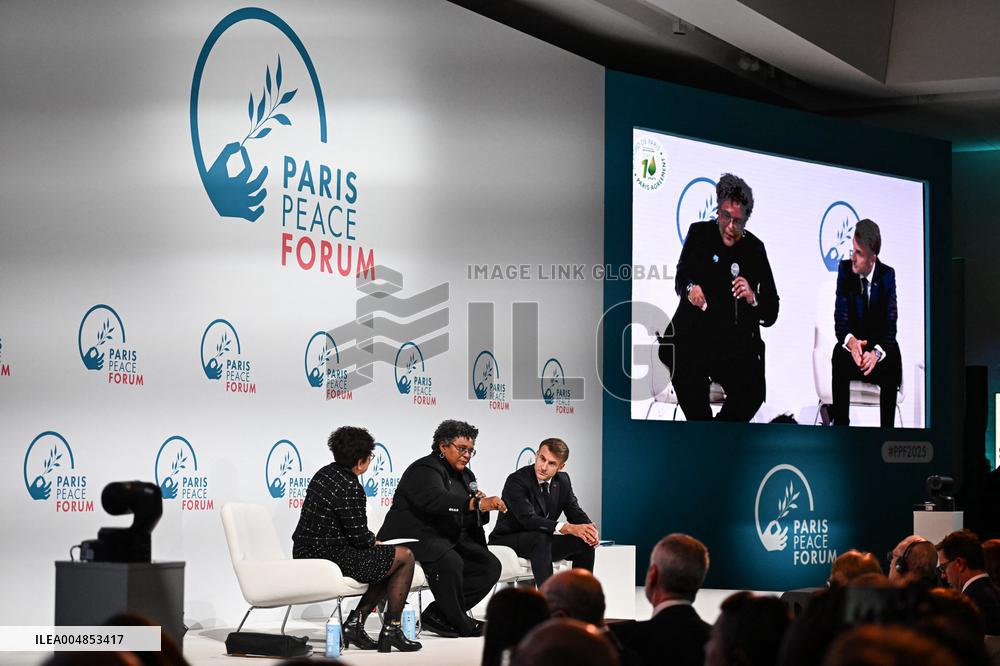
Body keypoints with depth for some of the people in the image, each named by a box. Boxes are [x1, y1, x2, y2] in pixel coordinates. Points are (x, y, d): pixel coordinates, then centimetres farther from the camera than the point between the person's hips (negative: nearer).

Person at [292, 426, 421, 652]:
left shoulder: (324, 473, 10)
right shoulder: (350, 489, -20)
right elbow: (360, 537, -17)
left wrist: (372, 542, 12)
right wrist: (376, 544, 4)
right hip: (330, 558, -10)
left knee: (389, 561, 23)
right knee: (405, 557, 0)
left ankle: (354, 623, 16)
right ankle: (391, 629, 5)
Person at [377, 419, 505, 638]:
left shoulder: (465, 476, 17)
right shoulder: (424, 470, -11)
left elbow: (472, 521, 21)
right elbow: (435, 500, -34)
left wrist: (482, 506, -4)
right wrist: (477, 504, -45)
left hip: (449, 541, 9)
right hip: (414, 539, -9)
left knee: (491, 566, -10)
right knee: (450, 562, -37)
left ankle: (438, 614, -7)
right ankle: (460, 624, -18)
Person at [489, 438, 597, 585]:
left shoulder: (563, 480, 0)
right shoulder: (516, 481, -22)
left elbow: (575, 512, 2)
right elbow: (529, 519, -34)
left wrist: (589, 528, -23)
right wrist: (568, 528, -45)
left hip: (543, 541, 7)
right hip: (507, 542, -7)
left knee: (585, 542, -12)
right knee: (540, 538, -36)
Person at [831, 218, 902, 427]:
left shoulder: (887, 275, -7)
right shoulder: (845, 269, -6)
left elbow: (890, 325, -12)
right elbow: (840, 320, -10)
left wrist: (877, 352, -32)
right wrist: (850, 341, -33)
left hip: (880, 348, 0)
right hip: (852, 345, 0)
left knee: (892, 360, -32)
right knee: (839, 355, -33)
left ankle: (887, 430, -27)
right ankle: (840, 425, -31)